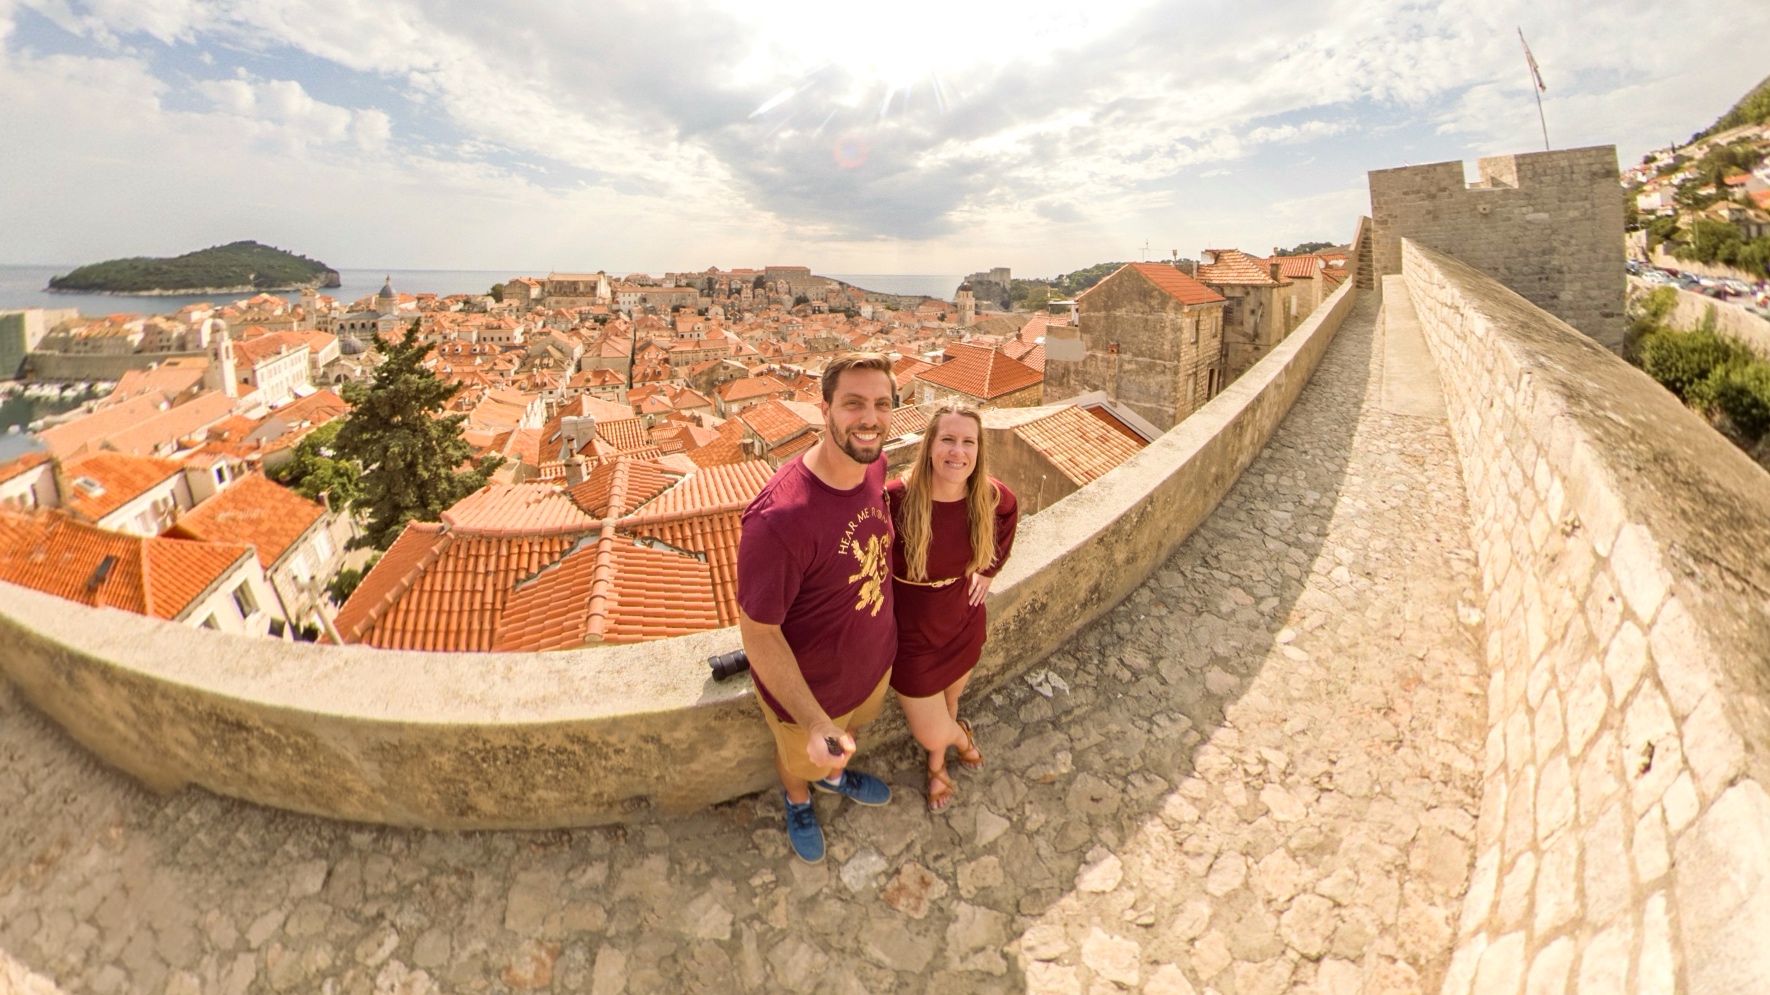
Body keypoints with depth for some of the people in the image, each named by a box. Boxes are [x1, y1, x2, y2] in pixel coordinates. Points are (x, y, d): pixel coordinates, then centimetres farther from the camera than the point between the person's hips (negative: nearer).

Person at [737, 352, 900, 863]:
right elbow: (758, 632, -28)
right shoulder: (778, 518, -40)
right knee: (800, 759, 29)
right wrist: (815, 722, -33)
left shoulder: (873, 464, -16)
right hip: (810, 686, -5)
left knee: (847, 733, 36)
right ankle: (798, 801, 64)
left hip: (875, 659, 6)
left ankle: (835, 774, 70)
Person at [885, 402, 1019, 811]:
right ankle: (960, 735, 50)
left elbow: (1008, 516, 9)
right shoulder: (895, 500, -32)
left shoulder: (992, 498, -16)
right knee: (933, 733, 8)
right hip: (912, 634, -4)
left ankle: (936, 764, 64)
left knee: (949, 699, 28)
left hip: (964, 624, 4)